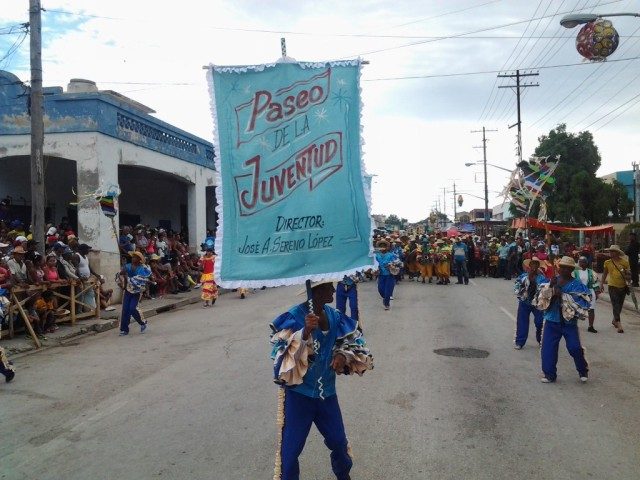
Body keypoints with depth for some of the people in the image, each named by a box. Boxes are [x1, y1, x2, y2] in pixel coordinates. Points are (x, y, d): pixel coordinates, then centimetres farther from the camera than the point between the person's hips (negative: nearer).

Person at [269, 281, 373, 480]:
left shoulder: (334, 316, -4)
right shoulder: (294, 317, -21)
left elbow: (354, 339, 6)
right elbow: (283, 353, -28)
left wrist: (342, 355, -14)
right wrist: (305, 332, -43)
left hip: (326, 392, 6)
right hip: (298, 393, -5)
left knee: (339, 441, 20)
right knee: (291, 448, 4)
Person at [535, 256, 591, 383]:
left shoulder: (577, 285, -7)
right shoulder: (553, 281, 4)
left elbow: (582, 302, -20)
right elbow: (541, 298, -2)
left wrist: (562, 295, -21)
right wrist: (549, 286, -17)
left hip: (569, 322, -3)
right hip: (552, 321, 3)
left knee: (575, 348, -4)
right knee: (548, 347, 3)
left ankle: (583, 371, 25)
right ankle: (549, 374, 17)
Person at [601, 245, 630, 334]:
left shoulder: (625, 262, -3)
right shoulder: (607, 262, 0)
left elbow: (628, 275, 3)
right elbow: (605, 274, 12)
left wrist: (626, 276, -19)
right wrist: (602, 284, 11)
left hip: (623, 287, 2)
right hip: (613, 287, -1)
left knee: (619, 306, 14)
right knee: (615, 306, -8)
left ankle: (614, 320, 35)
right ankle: (619, 325, -10)